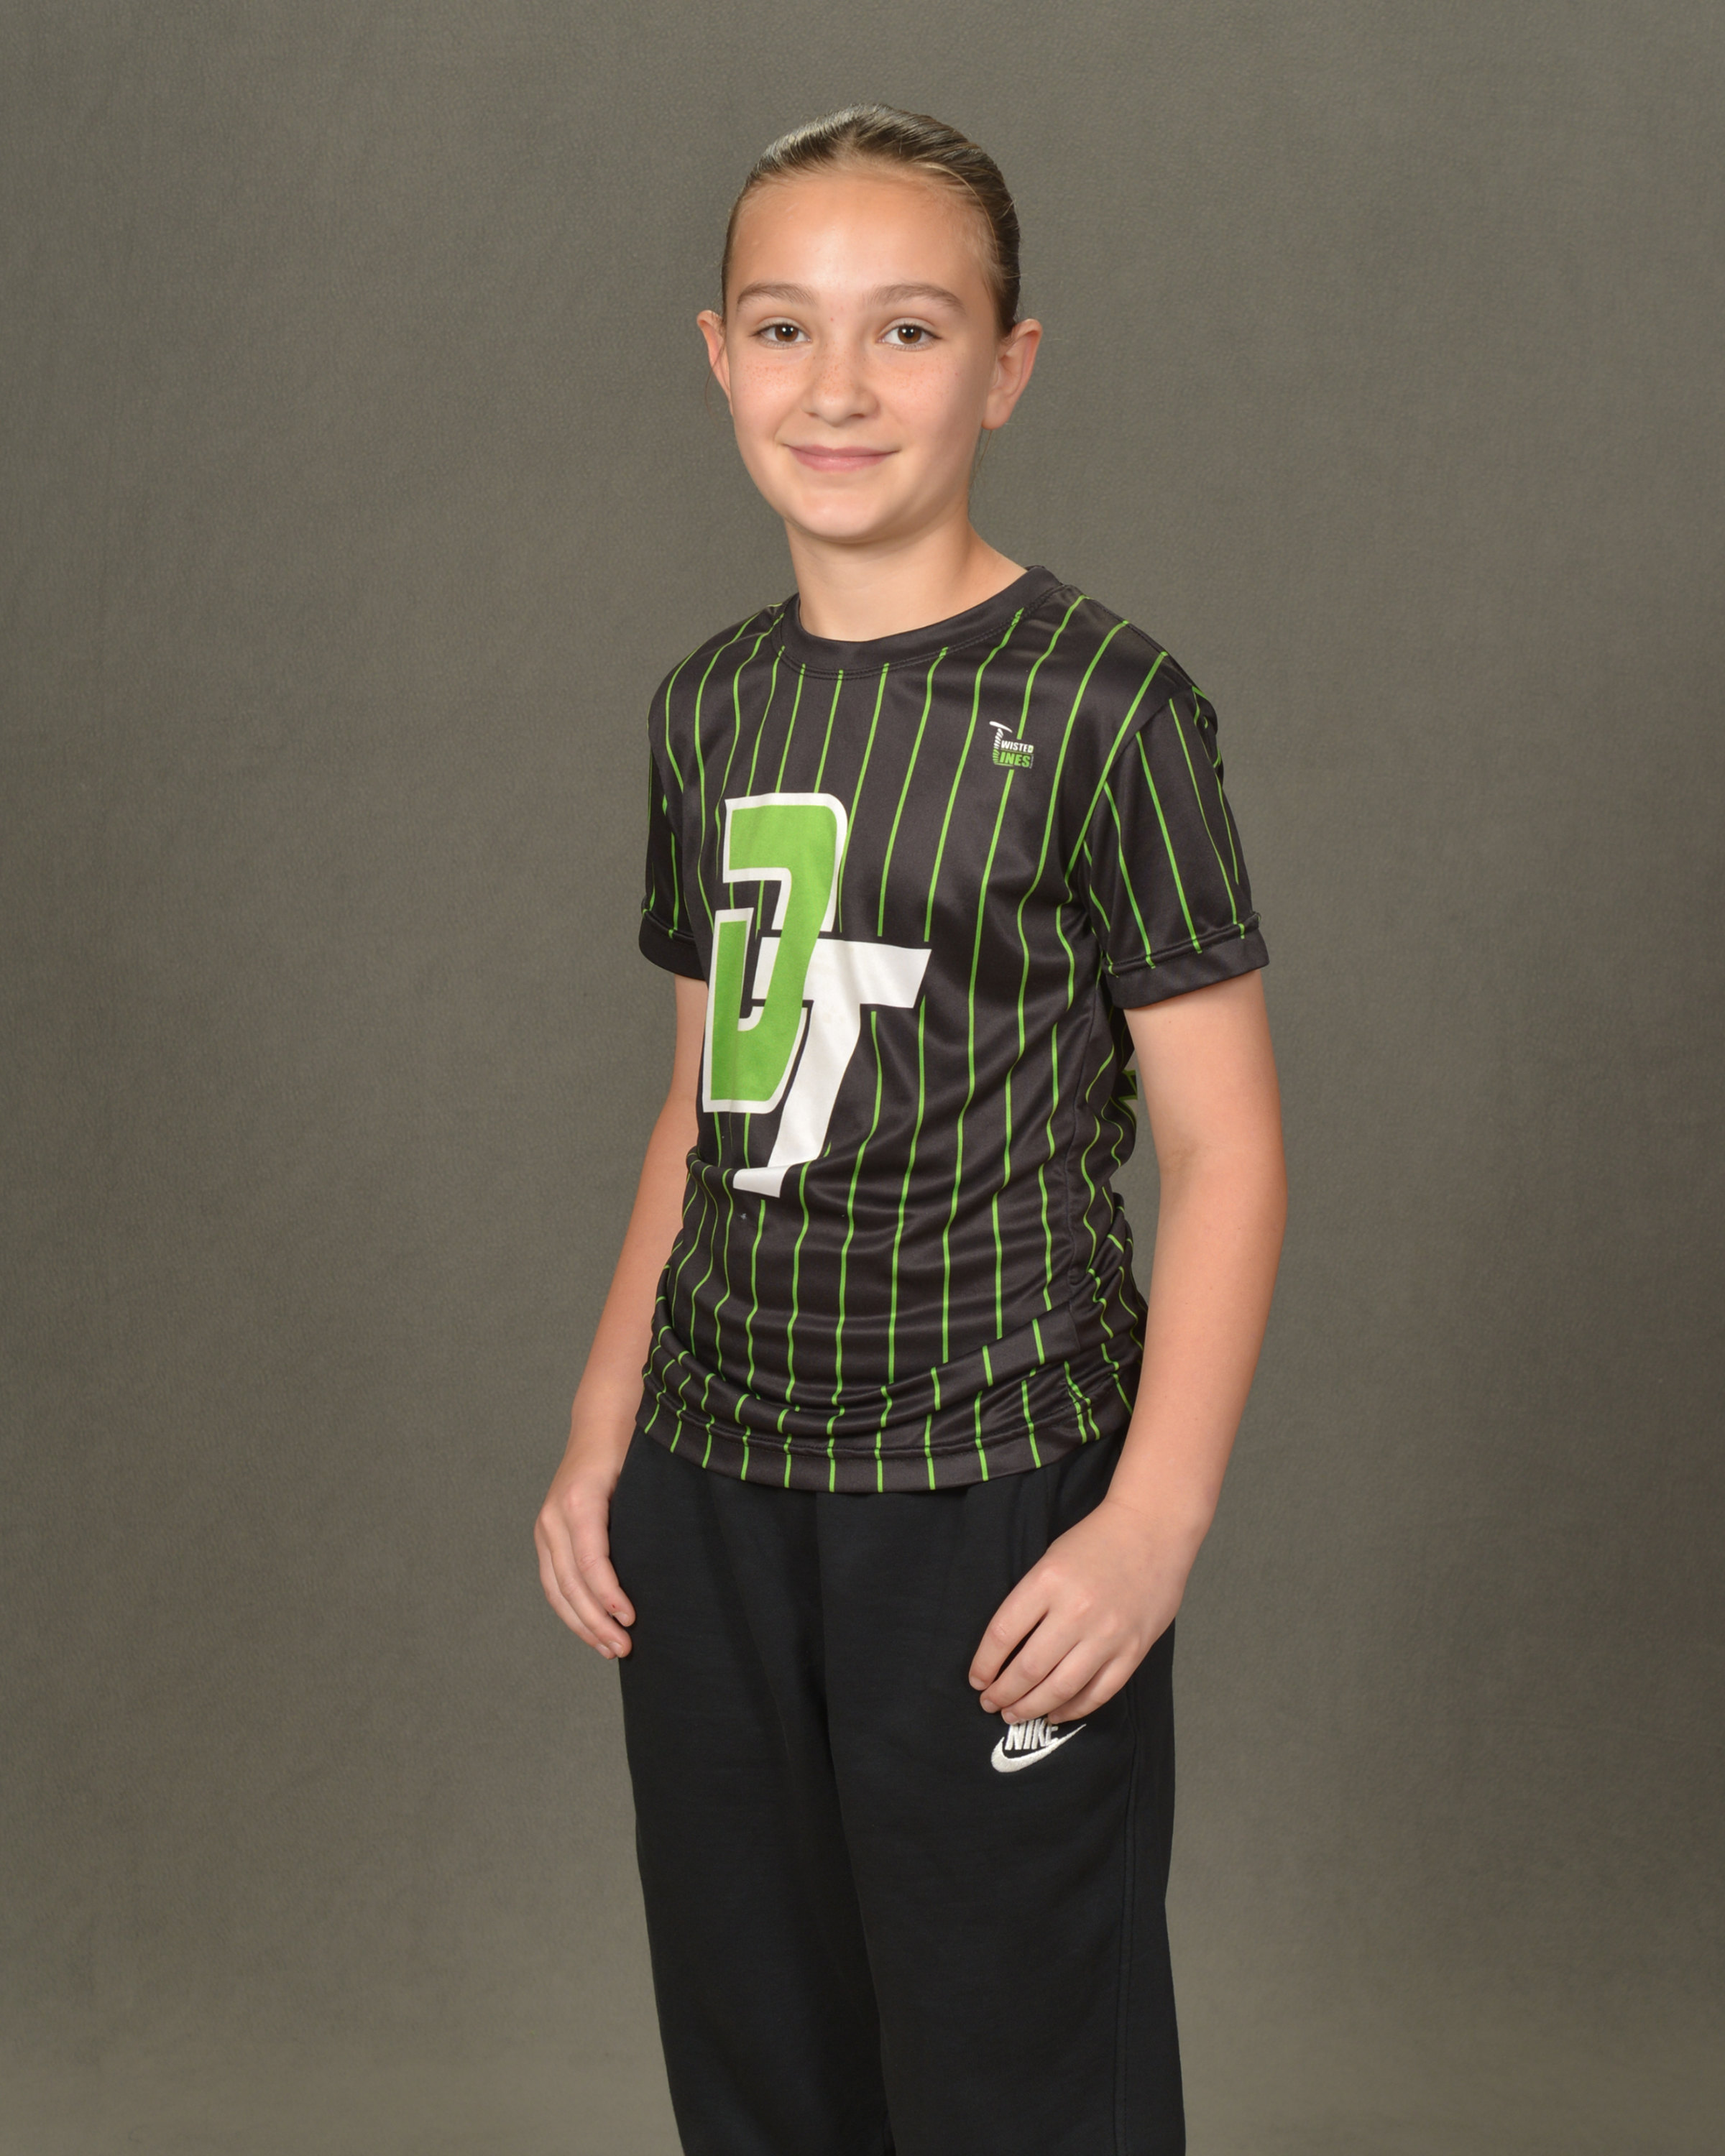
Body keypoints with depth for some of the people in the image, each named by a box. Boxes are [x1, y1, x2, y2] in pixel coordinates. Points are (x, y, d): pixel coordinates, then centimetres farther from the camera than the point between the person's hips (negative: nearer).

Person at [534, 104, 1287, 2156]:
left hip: (991, 1489, -5)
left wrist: (1154, 1520, -15)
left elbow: (1222, 1146, -9)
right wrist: (604, 1429, 11)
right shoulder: (712, 706, 7)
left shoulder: (1100, 704, -10)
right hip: (708, 1484, 6)